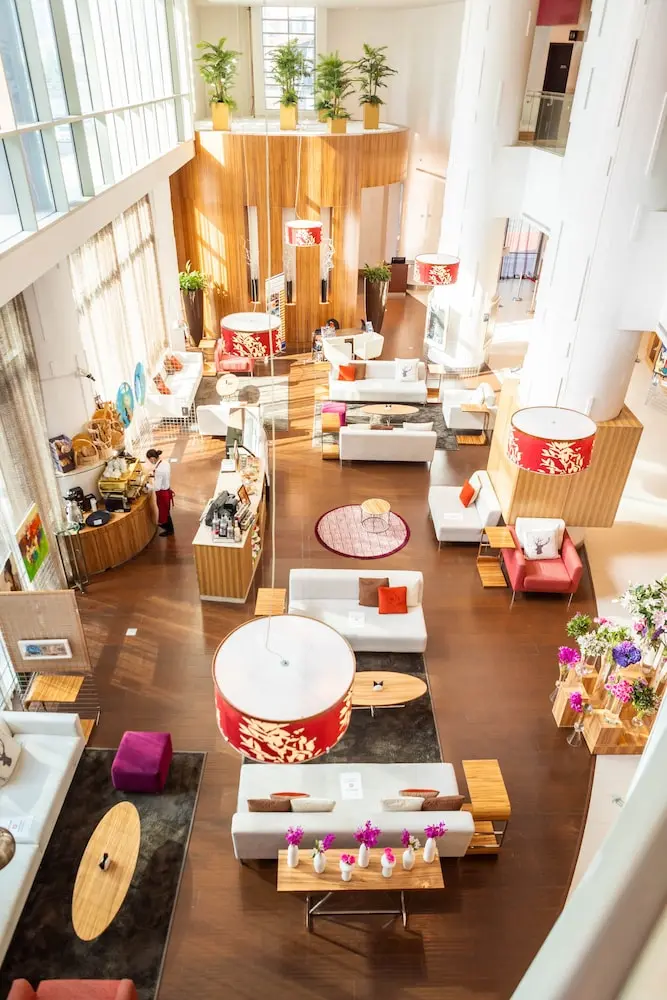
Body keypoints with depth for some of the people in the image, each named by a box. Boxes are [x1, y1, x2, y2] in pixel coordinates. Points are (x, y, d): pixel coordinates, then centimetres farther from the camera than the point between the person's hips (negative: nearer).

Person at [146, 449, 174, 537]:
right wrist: (154, 475, 7)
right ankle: (165, 524, 52)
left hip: (162, 493, -8)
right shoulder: (165, 463, -7)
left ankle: (169, 530, 35)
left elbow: (157, 487, -27)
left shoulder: (158, 470, -33)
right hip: (167, 489, 8)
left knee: (164, 511, 15)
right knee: (165, 510, 29)